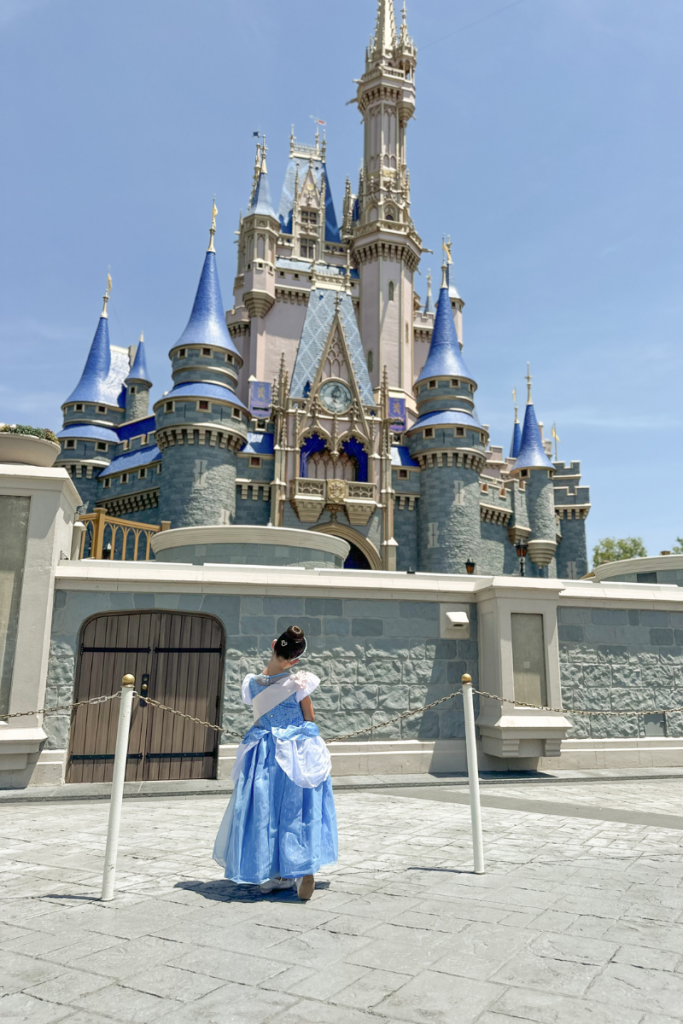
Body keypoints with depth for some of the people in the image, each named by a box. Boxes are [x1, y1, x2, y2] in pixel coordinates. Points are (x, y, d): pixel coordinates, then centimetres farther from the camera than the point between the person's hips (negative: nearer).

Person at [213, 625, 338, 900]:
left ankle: (268, 875, 18)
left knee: (263, 811, 12)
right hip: (297, 753, -3)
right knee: (296, 811, 8)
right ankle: (301, 870, 4)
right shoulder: (298, 682, -13)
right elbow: (310, 719, -4)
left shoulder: (252, 683, -3)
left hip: (263, 753, 3)